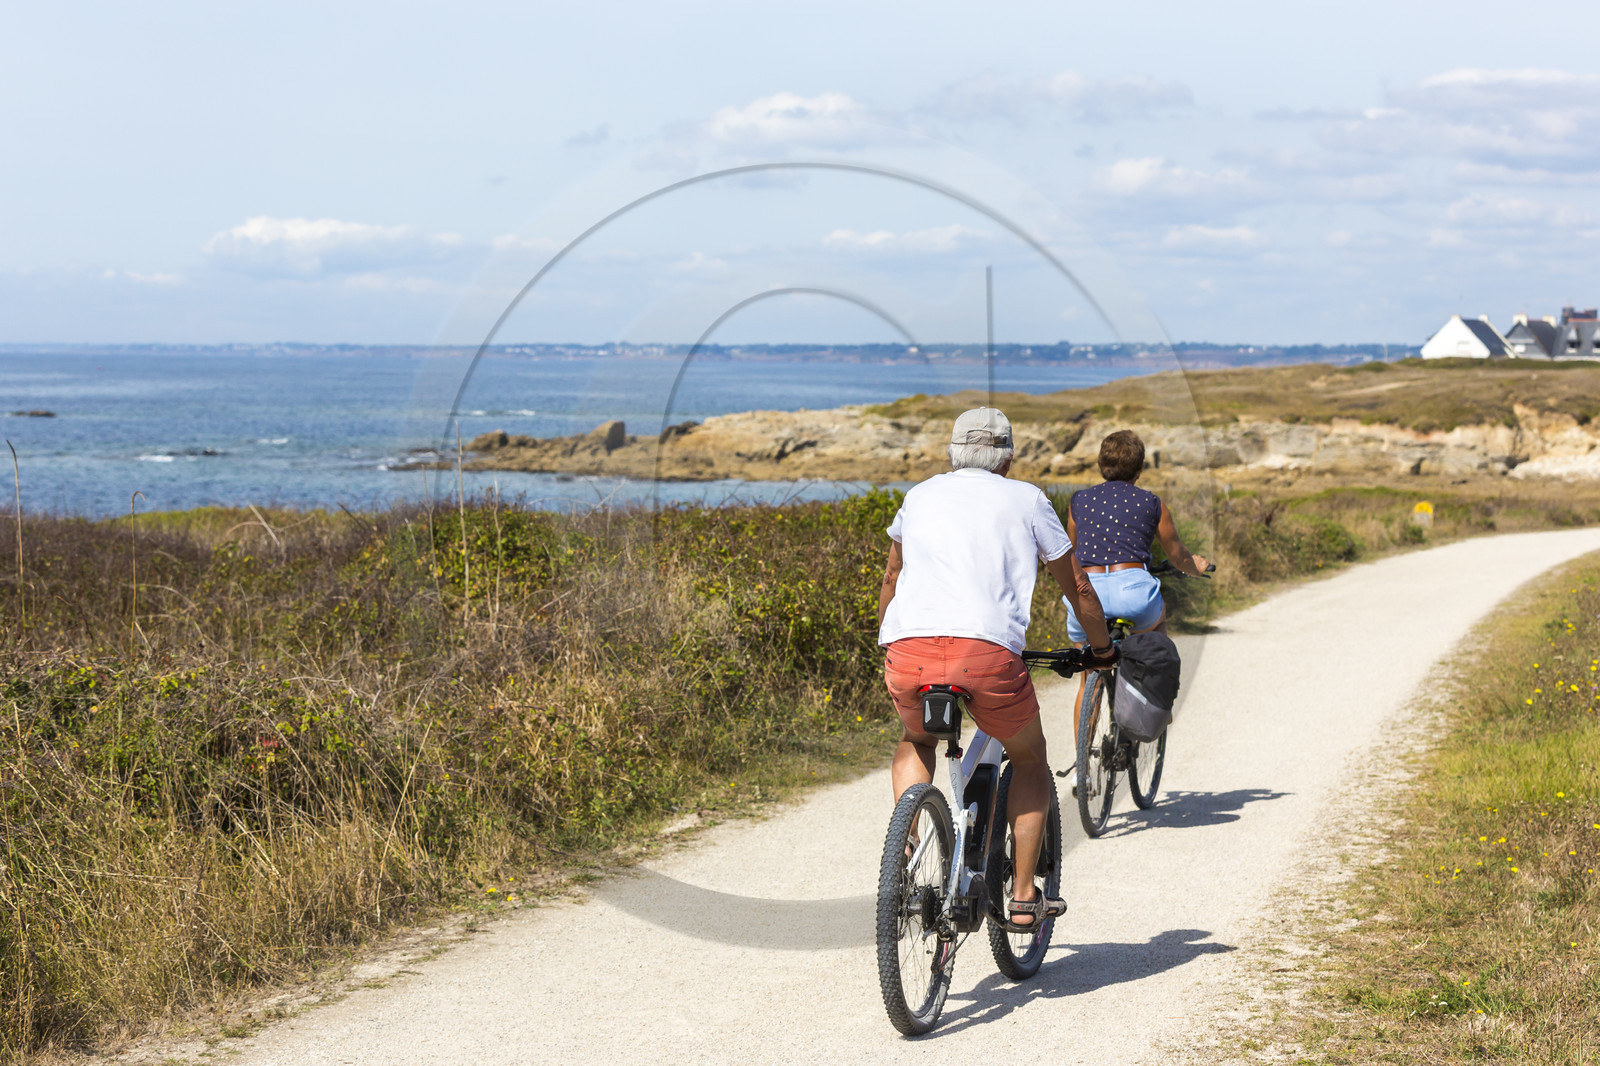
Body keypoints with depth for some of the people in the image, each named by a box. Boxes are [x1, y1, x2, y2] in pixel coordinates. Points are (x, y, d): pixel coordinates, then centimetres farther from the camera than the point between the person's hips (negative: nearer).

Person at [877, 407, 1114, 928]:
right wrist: (1102, 648, 44)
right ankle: (1024, 896, 20)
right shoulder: (1026, 500, 19)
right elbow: (1077, 587, 27)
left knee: (915, 742, 34)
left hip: (909, 651, 2)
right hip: (988, 652, -2)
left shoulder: (920, 496, 27)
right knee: (1029, 757, 25)